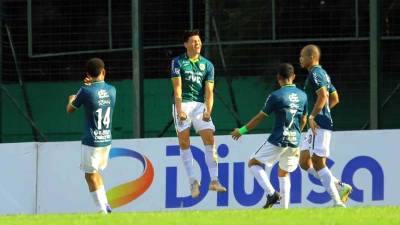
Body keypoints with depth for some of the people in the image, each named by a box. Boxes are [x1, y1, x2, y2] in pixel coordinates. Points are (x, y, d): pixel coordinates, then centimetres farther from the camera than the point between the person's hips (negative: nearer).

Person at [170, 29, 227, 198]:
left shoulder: (207, 65, 9)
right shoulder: (178, 62, 3)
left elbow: (209, 91, 3)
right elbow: (177, 88, -5)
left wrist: (208, 111, -12)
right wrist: (179, 109, -15)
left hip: (200, 105, 2)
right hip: (183, 104, -2)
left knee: (209, 139, -10)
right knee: (184, 142, -4)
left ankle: (214, 181, -11)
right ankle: (192, 181, 1)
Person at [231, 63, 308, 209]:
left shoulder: (276, 96, -10)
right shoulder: (302, 96, 6)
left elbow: (260, 118, -4)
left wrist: (242, 131, 8)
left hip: (278, 141, -5)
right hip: (295, 142, 5)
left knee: (253, 163, 9)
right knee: (283, 173, 22)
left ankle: (271, 193, -10)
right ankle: (285, 208, 14)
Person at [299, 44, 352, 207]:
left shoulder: (315, 74, -11)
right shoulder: (323, 74, 20)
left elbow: (323, 95, -25)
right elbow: (335, 98, 26)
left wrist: (312, 116, -25)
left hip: (319, 125, -10)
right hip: (318, 126, 10)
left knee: (318, 163, -10)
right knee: (305, 163, 10)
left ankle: (337, 202, -10)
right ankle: (341, 187, 9)